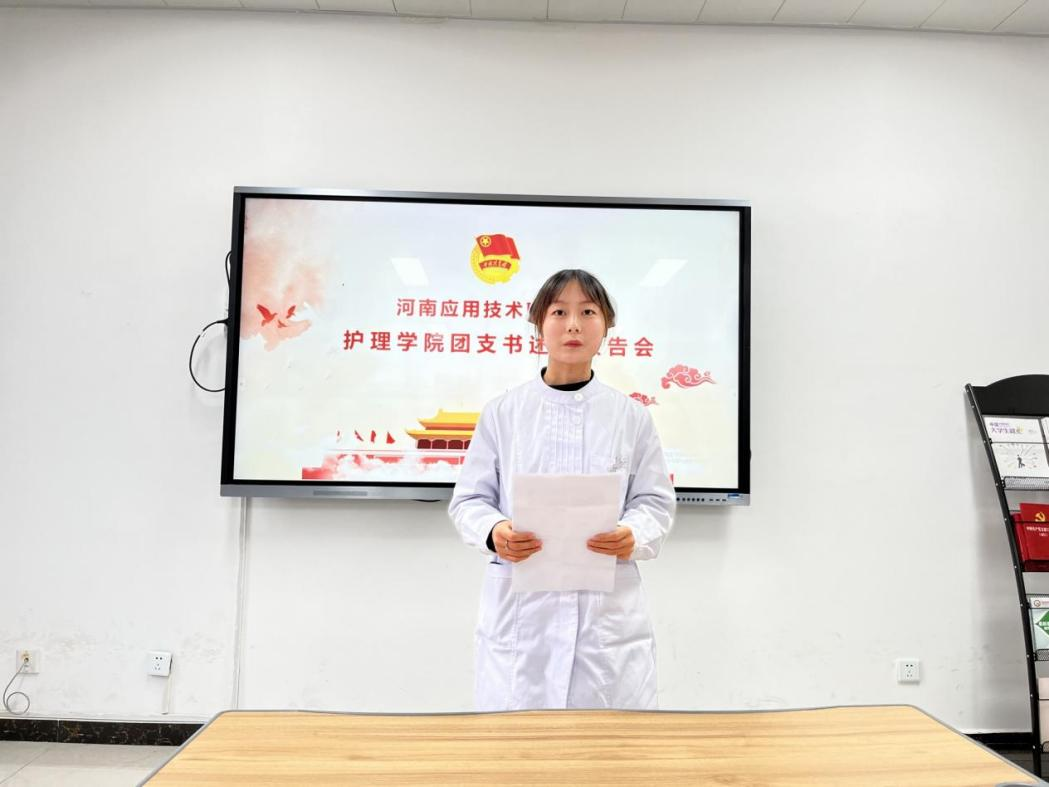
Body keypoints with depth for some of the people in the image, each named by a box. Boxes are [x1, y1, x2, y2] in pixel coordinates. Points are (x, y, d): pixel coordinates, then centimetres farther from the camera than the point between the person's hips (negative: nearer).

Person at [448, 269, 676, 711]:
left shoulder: (631, 417, 5)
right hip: (520, 608, 0)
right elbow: (468, 500, 5)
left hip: (609, 608, 1)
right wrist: (495, 532, -15)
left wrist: (633, 536, -14)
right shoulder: (502, 413, 4)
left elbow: (655, 502, 7)